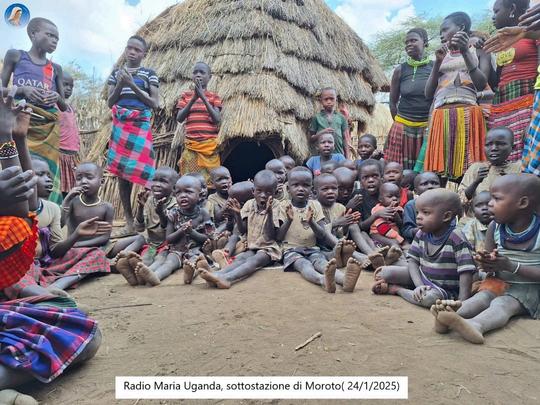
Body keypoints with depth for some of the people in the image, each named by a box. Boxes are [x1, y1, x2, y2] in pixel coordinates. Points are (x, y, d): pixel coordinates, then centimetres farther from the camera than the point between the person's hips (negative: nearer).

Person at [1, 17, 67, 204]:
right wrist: (22, 89, -12)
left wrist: (57, 97, -5)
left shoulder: (56, 68, 15)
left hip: (48, 127, 3)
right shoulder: (15, 56, 9)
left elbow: (64, 107, 16)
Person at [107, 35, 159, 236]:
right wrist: (120, 84, -8)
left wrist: (133, 85, -12)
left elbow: (155, 104, -4)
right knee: (121, 174, 3)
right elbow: (110, 103, 8)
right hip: (120, 125, 4)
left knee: (140, 173, -11)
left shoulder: (149, 74, 5)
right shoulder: (116, 72, 14)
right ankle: (129, 222, 10)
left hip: (141, 126, -3)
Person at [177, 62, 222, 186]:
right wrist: (193, 98, -8)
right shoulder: (186, 95, 11)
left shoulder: (214, 97, 8)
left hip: (209, 145, -1)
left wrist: (203, 97, -12)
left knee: (208, 178, -4)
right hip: (191, 145, 1)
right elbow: (179, 118, 1)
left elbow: (217, 119, -7)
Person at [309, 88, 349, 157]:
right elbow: (311, 139, 3)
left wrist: (347, 158, 4)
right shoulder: (317, 118, 2)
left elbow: (344, 139, 8)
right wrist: (321, 133, -15)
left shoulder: (341, 117, 6)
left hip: (339, 154, 2)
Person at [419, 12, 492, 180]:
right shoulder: (441, 56, 25)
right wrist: (438, 62, 5)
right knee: (440, 168, -9)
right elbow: (428, 93, 14)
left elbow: (481, 84, -2)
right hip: (441, 117, 3)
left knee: (470, 169, -12)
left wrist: (465, 52, -5)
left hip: (468, 115, -3)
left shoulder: (479, 52, 15)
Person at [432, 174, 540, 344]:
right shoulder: (494, 227, -1)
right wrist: (487, 263, -15)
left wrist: (511, 266, -24)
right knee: (482, 296, -25)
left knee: (502, 303, -31)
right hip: (499, 284, 4)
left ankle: (476, 325, -59)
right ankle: (452, 314, -52)